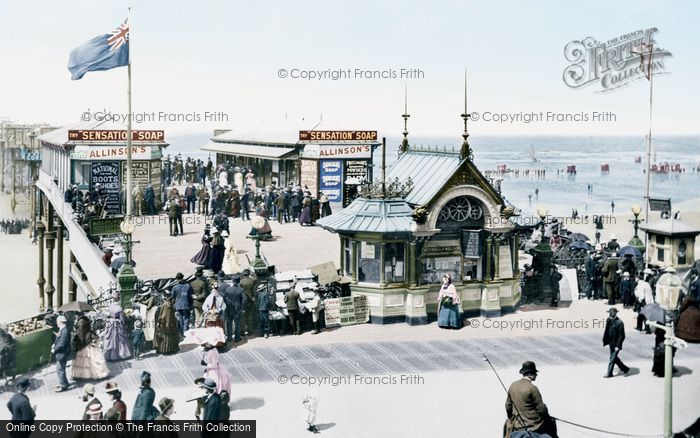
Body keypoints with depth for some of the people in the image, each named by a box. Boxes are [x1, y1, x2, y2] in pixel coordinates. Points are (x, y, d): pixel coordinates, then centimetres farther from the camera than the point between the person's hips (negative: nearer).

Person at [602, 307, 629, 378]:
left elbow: (621, 335, -19)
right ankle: (625, 368, 35)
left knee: (612, 358, 1)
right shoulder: (609, 321, 1)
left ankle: (609, 373, 13)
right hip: (611, 343, 8)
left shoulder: (619, 323, -20)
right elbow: (606, 332, 10)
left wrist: (618, 346, -21)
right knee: (614, 358, 18)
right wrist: (605, 341, 7)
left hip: (616, 345, -8)